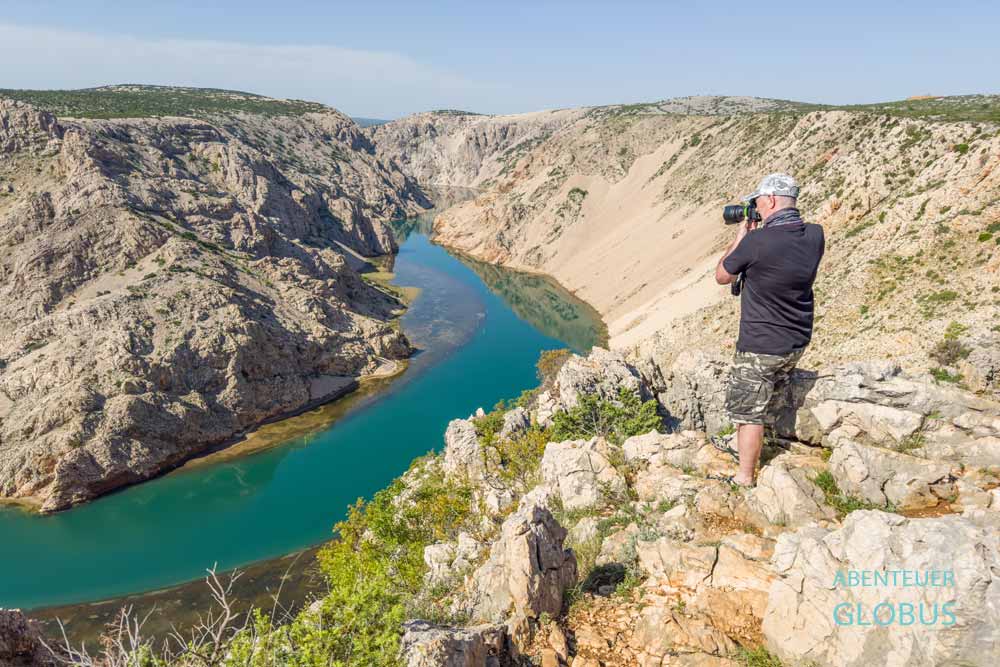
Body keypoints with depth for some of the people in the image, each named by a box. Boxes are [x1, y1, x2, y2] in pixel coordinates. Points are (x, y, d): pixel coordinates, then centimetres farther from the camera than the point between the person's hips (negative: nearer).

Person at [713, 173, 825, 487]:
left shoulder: (756, 242, -25)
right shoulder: (815, 236, -6)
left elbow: (722, 276, -7)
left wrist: (740, 237, 3)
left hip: (761, 346, -7)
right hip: (797, 342, 7)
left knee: (748, 408, 7)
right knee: (764, 400, 26)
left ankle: (745, 479, 18)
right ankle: (744, 446, 46)